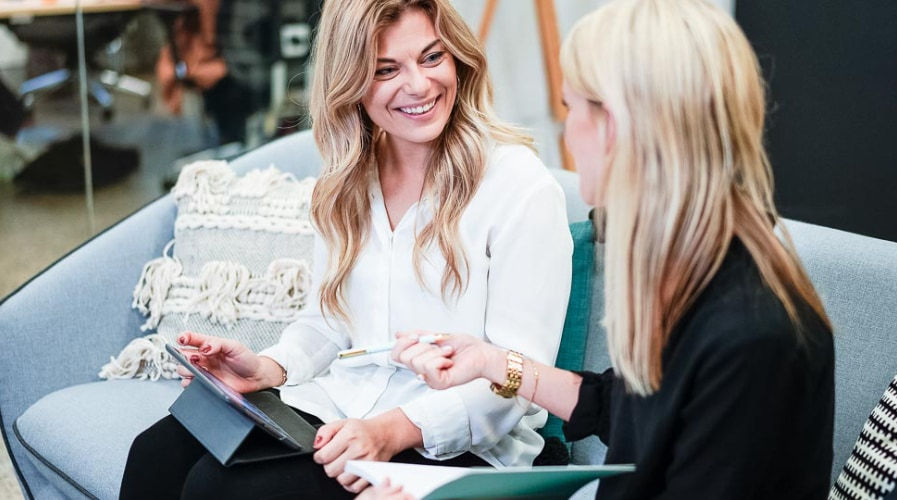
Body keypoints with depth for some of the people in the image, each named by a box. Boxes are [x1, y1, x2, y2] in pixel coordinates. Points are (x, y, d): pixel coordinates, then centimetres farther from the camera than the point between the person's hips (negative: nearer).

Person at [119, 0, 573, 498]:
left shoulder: (520, 186, -12)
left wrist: (395, 430, -28)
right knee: (157, 454, -17)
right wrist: (268, 368, -5)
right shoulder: (348, 182, 10)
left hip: (453, 447, -6)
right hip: (338, 404, 6)